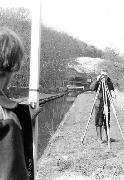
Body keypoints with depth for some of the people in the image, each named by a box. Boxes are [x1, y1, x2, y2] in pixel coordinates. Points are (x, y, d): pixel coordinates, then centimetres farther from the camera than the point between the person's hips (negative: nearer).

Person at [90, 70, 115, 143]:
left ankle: (107, 137, 19)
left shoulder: (109, 82, 5)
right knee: (99, 122, -1)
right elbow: (92, 88, -18)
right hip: (98, 105, -2)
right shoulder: (97, 83, -2)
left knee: (107, 122, 9)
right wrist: (97, 80, -29)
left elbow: (111, 90, 4)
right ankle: (100, 138, 6)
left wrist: (112, 93, -19)